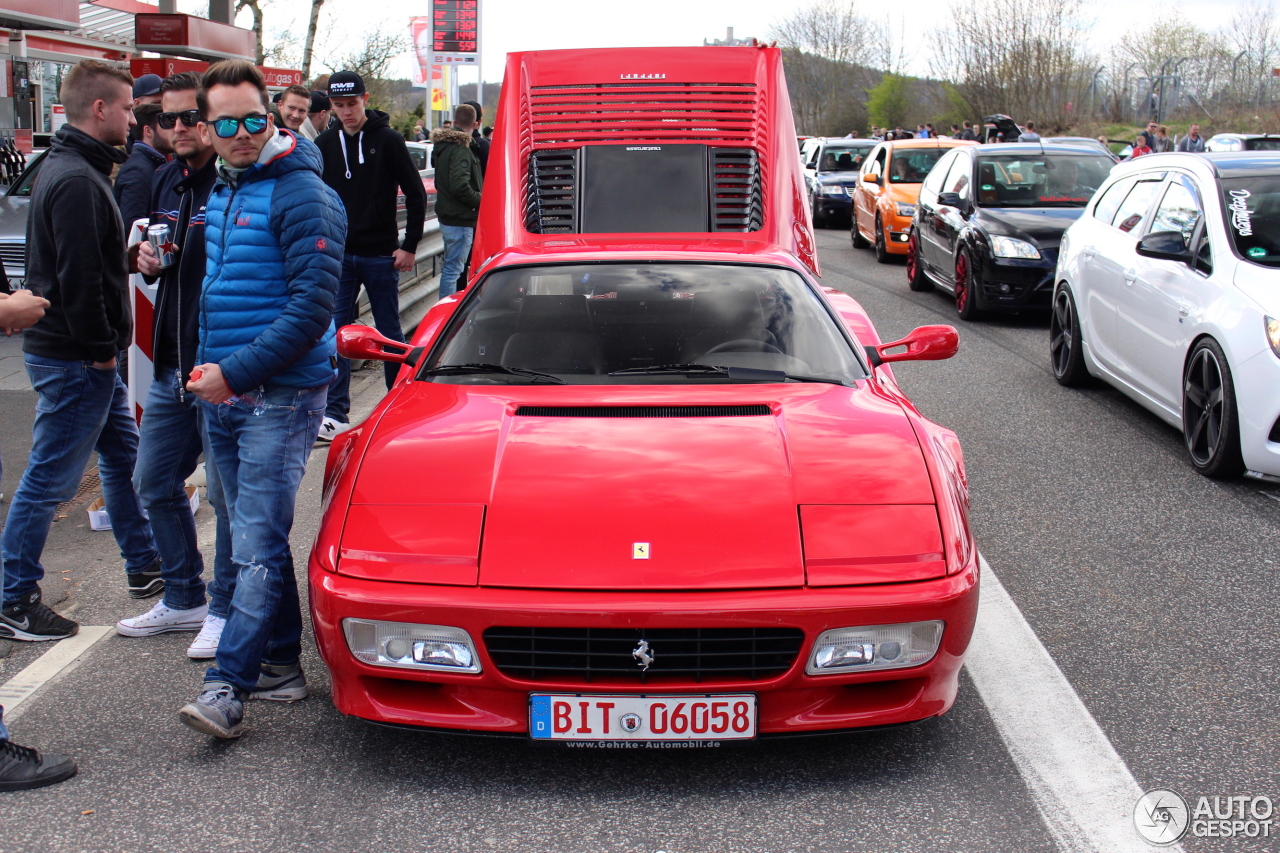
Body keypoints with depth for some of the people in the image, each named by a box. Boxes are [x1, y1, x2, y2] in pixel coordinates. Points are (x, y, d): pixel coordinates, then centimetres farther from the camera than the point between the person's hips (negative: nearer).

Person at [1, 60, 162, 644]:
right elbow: (79, 277, -24)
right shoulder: (77, 180, -19)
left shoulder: (68, 168, 14)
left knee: (123, 456, 19)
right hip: (74, 359, -11)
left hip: (84, 356, 11)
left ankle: (144, 568, 31)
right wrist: (101, 350, -17)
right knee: (50, 479, -2)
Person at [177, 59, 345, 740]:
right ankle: (281, 664, 22)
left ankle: (228, 687, -9)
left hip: (280, 396, -8)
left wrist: (238, 371, -20)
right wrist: (207, 368, 11)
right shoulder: (219, 193, 16)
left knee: (258, 544, -9)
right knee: (253, 537, 12)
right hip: (222, 397, 8)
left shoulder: (301, 194, -10)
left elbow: (312, 303, -18)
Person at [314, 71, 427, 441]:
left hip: (380, 256, -2)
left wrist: (410, 246, -6)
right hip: (338, 255, 2)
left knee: (389, 332, 8)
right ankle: (335, 413, 3)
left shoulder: (388, 140, -4)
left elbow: (416, 195, -2)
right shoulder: (324, 144, 5)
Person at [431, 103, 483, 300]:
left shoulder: (443, 146, 12)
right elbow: (460, 186, -27)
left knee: (451, 268, 19)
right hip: (460, 219, -10)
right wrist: (480, 200, -13)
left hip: (448, 216, 10)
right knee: (453, 269, -5)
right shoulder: (460, 149, -18)